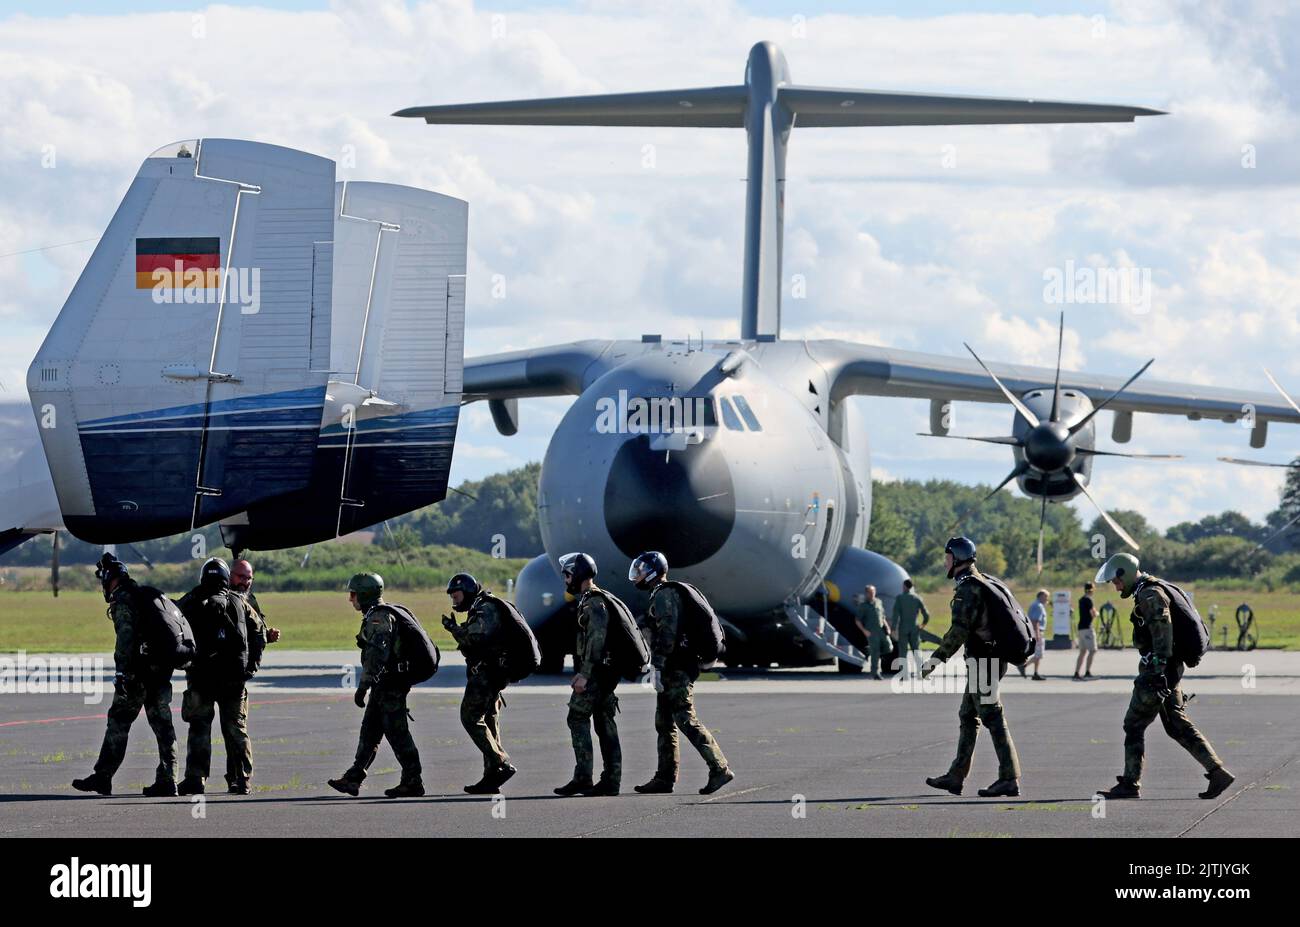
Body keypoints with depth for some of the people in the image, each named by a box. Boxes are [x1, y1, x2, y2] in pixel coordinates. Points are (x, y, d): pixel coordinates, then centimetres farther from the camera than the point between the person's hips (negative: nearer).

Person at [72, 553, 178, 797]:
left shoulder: (123, 600, -8)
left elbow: (125, 637, -18)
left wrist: (122, 672, -19)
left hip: (138, 673, -8)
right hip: (161, 671, 8)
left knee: (118, 722, -1)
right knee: (162, 724, 6)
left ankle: (102, 777, 1)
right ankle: (166, 780, 3)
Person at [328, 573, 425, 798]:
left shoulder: (378, 617, -16)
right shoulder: (377, 615, 18)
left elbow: (377, 655, -26)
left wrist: (363, 686, -28)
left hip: (389, 685, -11)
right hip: (384, 685, 11)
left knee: (397, 733, -6)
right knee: (369, 731, 10)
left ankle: (412, 783, -3)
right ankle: (353, 779, 12)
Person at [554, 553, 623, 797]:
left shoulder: (594, 602, -13)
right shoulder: (590, 600, 20)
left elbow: (596, 639, -21)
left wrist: (584, 674, -24)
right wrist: (582, 672, 22)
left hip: (595, 673, -10)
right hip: (607, 673, 10)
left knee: (578, 718, -8)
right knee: (605, 724, 7)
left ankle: (583, 777, -12)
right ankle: (611, 780, 5)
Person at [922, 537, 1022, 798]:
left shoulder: (967, 589, -15)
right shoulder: (982, 583, 16)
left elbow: (959, 631, -23)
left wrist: (935, 660, -20)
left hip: (981, 662, -10)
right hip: (992, 657, 10)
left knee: (993, 719, -9)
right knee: (968, 717, 14)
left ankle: (1009, 779, -10)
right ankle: (955, 777, 18)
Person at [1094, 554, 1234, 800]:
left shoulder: (1150, 595, -14)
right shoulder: (1146, 592, 18)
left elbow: (1162, 631, -24)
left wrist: (1159, 671, -28)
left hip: (1158, 669, -10)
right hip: (1169, 669, 10)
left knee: (1134, 725, -2)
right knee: (1178, 726, 9)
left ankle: (1130, 784, 3)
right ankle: (1217, 772, 2)